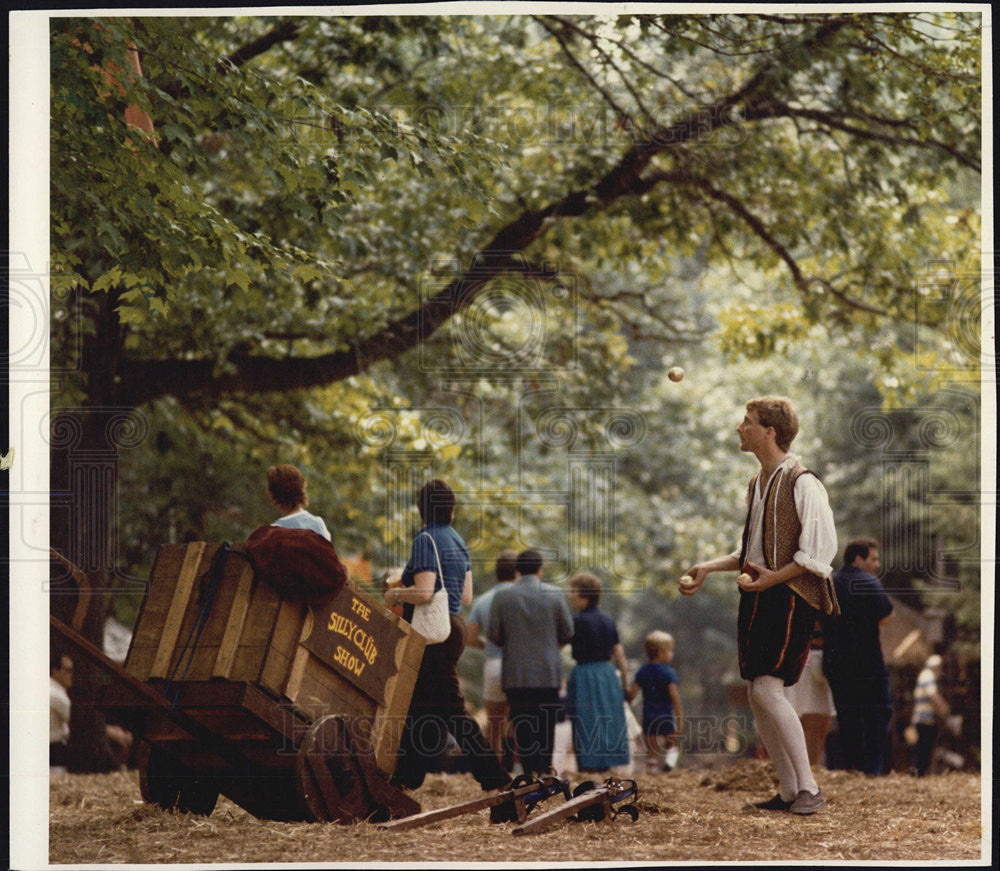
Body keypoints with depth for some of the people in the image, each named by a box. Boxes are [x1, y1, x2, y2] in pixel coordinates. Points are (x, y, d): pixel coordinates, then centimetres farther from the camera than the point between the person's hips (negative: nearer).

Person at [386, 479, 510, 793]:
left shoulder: (426, 540, -13)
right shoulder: (458, 541, 13)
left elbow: (424, 593, -24)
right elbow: (466, 596, 14)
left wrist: (395, 594, -5)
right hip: (453, 624, 9)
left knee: (449, 707, -4)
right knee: (418, 702, 13)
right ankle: (407, 775, 16)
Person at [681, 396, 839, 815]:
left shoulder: (802, 484, -11)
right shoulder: (758, 484, 18)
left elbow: (819, 551, -15)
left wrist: (773, 577, -20)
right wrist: (707, 568, 17)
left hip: (790, 596, -9)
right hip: (757, 596, 9)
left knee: (768, 688, -18)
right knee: (756, 695, 6)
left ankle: (809, 788, -11)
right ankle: (789, 791, 14)